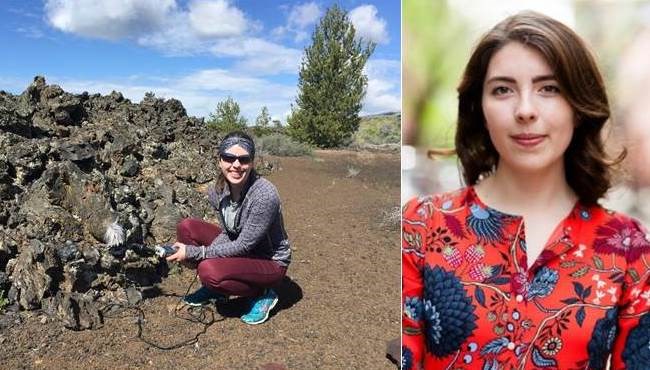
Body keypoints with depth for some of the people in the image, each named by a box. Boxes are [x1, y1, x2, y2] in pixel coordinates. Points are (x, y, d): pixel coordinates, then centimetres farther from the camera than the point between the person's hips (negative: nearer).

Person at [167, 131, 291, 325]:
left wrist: (194, 252, -24)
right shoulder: (220, 189, -10)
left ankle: (263, 294, -3)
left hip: (270, 261, -7)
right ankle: (214, 288, 11)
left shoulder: (264, 196, -31)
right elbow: (227, 233, 0)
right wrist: (204, 253, -20)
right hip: (238, 247, 7)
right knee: (187, 227, -7)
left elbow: (243, 246, -26)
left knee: (210, 271, -30)